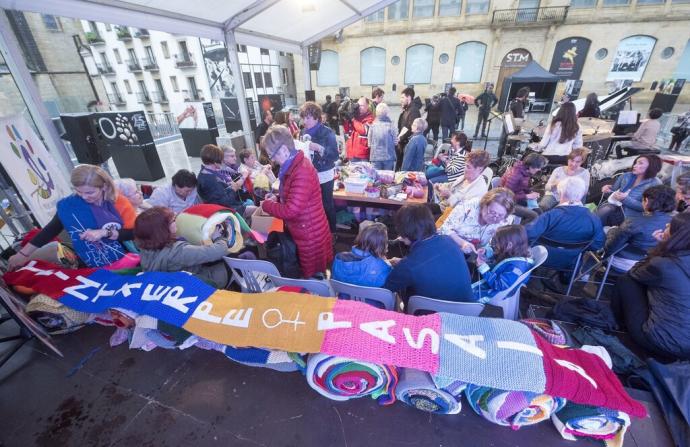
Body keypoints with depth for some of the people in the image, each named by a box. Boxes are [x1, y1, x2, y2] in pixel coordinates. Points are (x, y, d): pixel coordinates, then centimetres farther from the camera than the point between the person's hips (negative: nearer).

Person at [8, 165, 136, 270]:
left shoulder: (119, 202, -9)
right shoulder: (69, 205, -4)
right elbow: (51, 229, 9)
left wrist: (104, 233, -24)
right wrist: (23, 254, 11)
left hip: (128, 259, -2)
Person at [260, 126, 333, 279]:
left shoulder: (302, 172, -27)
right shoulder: (294, 165, 5)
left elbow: (291, 211, -29)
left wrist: (266, 205, -14)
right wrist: (277, 198, 4)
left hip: (310, 235, -9)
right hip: (306, 231, 9)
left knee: (312, 276, 11)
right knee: (314, 273, 26)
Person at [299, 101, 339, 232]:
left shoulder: (327, 132, -12)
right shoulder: (304, 132, 5)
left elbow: (335, 156, -18)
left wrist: (319, 148, -29)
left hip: (324, 176, -5)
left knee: (327, 205, 7)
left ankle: (331, 231, 26)